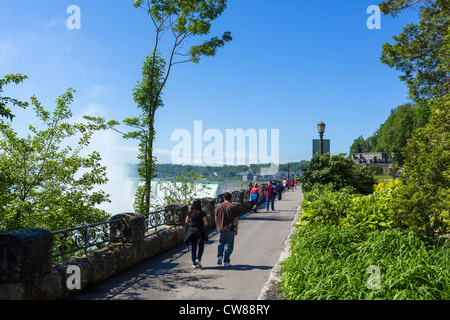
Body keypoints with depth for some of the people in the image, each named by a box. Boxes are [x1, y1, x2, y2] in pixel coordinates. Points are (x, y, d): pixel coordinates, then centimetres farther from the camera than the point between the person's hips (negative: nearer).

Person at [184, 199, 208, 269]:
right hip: (200, 231, -3)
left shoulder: (190, 212, -1)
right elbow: (205, 223, -10)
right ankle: (198, 259, -6)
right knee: (201, 246, 13)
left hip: (191, 231, 3)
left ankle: (194, 263, 15)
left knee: (193, 247, 12)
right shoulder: (202, 213, -12)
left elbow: (186, 222, 10)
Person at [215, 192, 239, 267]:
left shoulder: (219, 206, 1)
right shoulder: (233, 207, -5)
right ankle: (226, 262, 6)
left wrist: (217, 227, 18)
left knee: (221, 243, 21)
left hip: (221, 228, 2)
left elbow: (216, 218, 6)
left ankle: (220, 256, 4)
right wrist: (236, 229, 4)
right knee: (229, 245, 6)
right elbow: (236, 219, -5)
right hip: (230, 229, -2)